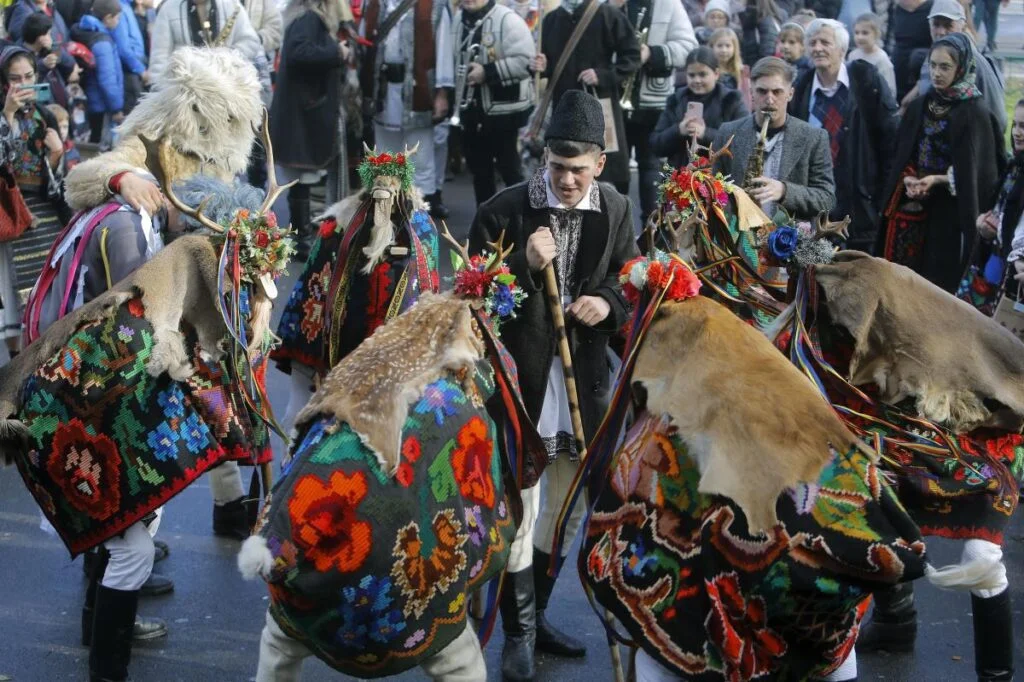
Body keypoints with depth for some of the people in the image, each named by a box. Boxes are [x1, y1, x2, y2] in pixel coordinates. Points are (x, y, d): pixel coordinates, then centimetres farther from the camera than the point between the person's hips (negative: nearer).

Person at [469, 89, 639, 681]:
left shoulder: (616, 210, 0)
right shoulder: (504, 211, -11)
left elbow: (633, 278, 12)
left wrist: (608, 301, -10)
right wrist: (526, 266, -26)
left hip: (584, 378, 5)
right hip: (520, 379, -4)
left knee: (568, 508, 18)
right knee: (518, 512, -1)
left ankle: (536, 614, 37)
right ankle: (519, 632, 17)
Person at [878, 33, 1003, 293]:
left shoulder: (975, 113, -7)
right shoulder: (919, 106, 9)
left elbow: (979, 172, -9)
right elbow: (901, 157, 12)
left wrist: (938, 180, -19)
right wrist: (908, 180, -9)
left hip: (950, 212, -5)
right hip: (911, 207, 5)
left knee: (939, 281, -4)